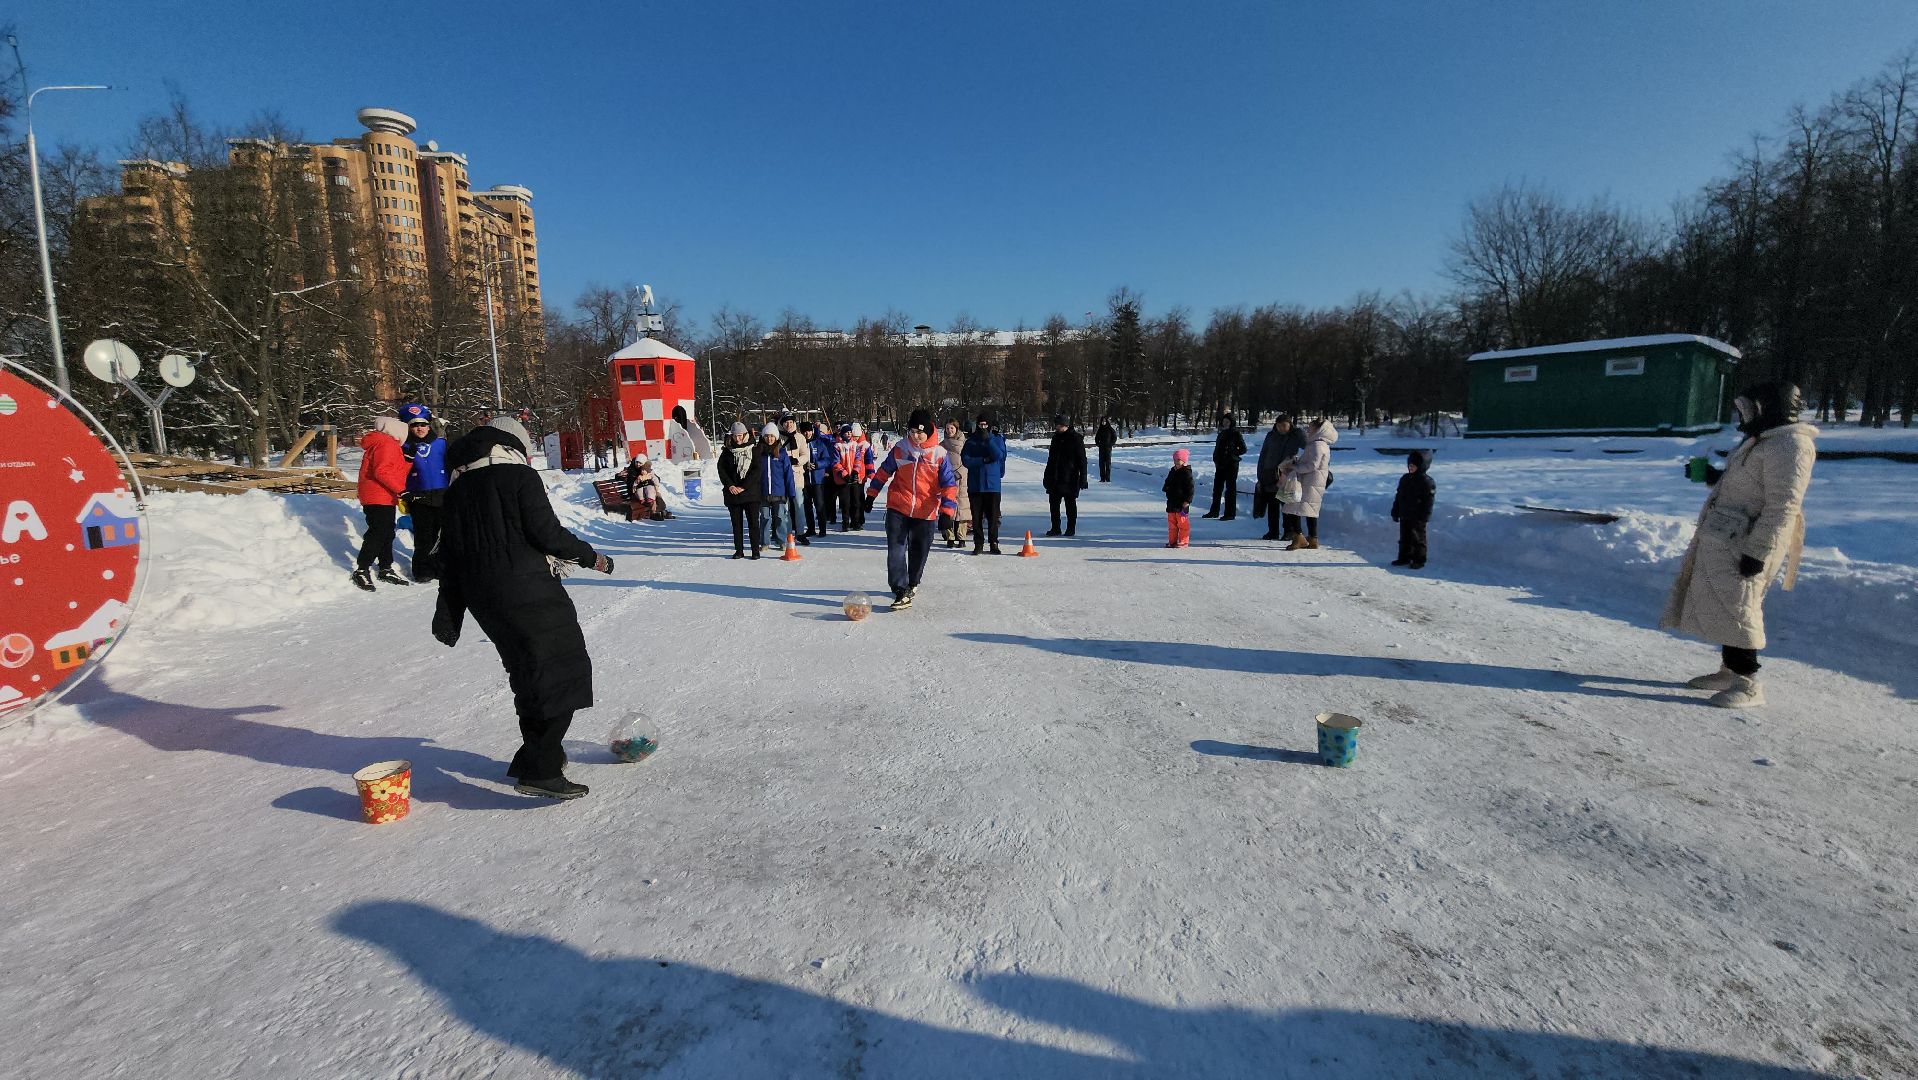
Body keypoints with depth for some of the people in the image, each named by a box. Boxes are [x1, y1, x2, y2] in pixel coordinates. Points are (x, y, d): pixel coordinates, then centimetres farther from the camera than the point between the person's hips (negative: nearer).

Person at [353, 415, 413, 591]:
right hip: (378, 498, -11)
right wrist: (400, 490, -24)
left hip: (386, 498, 11)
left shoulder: (390, 444, 19)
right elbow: (381, 472, -23)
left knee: (387, 533, 16)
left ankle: (386, 570, 24)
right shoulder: (386, 443, -13)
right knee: (378, 534, -9)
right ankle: (362, 570, -2)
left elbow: (398, 471, 17)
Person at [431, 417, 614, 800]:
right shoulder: (519, 476, -5)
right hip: (527, 591, -8)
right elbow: (546, 533, -14)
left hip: (481, 596, 8)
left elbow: (449, 553, 17)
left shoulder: (457, 487, 17)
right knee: (560, 672, -4)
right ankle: (539, 770, -9)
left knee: (531, 673, 20)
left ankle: (540, 751, 29)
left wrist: (448, 617, 20)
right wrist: (589, 556, 2)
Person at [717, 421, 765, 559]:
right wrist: (730, 485, -9)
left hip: (751, 492, -2)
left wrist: (743, 486, -11)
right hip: (733, 492, 2)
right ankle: (739, 550, 13)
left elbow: (756, 470, -6)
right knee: (737, 523, 6)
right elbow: (721, 469, 5)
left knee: (753, 522, -2)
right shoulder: (727, 452, 8)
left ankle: (756, 550, 4)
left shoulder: (753, 451, 1)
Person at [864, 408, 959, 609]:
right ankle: (901, 591, -11)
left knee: (919, 551, 13)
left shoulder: (939, 454, -8)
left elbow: (949, 484, -7)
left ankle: (912, 583, 36)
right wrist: (871, 494, 12)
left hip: (925, 512, 0)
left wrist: (947, 511, -15)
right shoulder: (900, 448, -2)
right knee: (896, 549, -11)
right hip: (898, 508, 0)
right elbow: (884, 471, 10)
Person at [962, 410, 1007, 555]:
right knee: (977, 516, 3)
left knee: (993, 515, 1)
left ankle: (994, 543, 11)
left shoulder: (997, 438, 5)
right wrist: (984, 460, -11)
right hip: (975, 484, 1)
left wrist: (988, 439, -17)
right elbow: (965, 460, -3)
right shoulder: (971, 440, 6)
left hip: (993, 484, -1)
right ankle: (978, 544, 11)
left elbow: (999, 455, -12)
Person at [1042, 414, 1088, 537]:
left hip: (1070, 478, -6)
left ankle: (1071, 528, 13)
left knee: (1070, 503, 3)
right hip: (1055, 478, 6)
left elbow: (1082, 459, -8)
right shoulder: (1056, 437, 11)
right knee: (1054, 502, 7)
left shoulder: (1076, 438, -7)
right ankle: (1055, 528, 16)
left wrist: (1083, 477, -12)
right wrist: (1047, 476, 16)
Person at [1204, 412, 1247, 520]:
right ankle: (1214, 511, 20)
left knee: (1230, 488, -2)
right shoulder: (1221, 433, 13)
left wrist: (1233, 454, -11)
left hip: (1231, 465, -7)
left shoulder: (1236, 434, -7)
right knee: (1217, 488, 11)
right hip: (1220, 464, 7)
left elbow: (1243, 449, -5)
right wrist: (1216, 459, 8)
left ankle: (1230, 513, 2)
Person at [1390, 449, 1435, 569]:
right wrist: (1395, 511, 14)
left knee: (1417, 538, 1)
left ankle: (1419, 560, 9)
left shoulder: (1427, 481, -11)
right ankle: (1404, 558, 23)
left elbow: (1428, 500, -13)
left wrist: (1425, 515, -17)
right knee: (1404, 538, 13)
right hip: (1404, 515, 7)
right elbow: (1398, 497, 16)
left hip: (1417, 517, -7)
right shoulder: (1404, 479, 10)